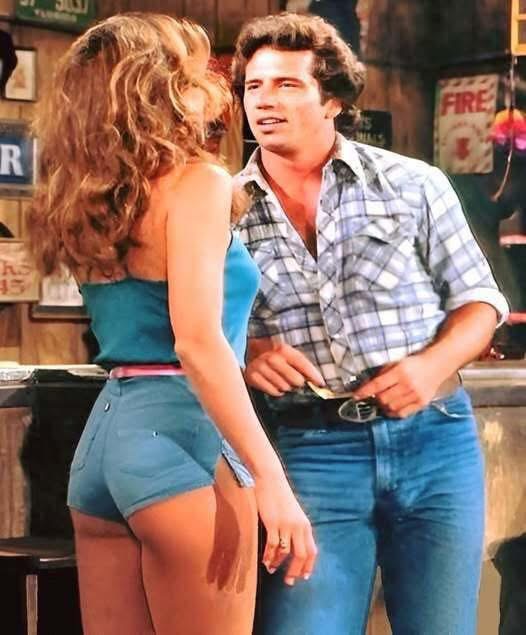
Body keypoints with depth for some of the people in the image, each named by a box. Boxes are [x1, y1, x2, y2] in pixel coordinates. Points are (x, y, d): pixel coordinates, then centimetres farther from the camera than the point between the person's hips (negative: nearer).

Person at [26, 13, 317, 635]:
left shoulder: (91, 197, 14)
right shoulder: (197, 181, -8)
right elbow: (197, 340, -20)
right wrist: (271, 479, -23)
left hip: (105, 431, 8)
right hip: (181, 433, -8)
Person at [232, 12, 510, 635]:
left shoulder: (413, 184, 3)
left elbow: (478, 298, 6)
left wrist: (433, 363, -12)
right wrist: (242, 351, -13)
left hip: (434, 439, 1)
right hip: (311, 450, 0)